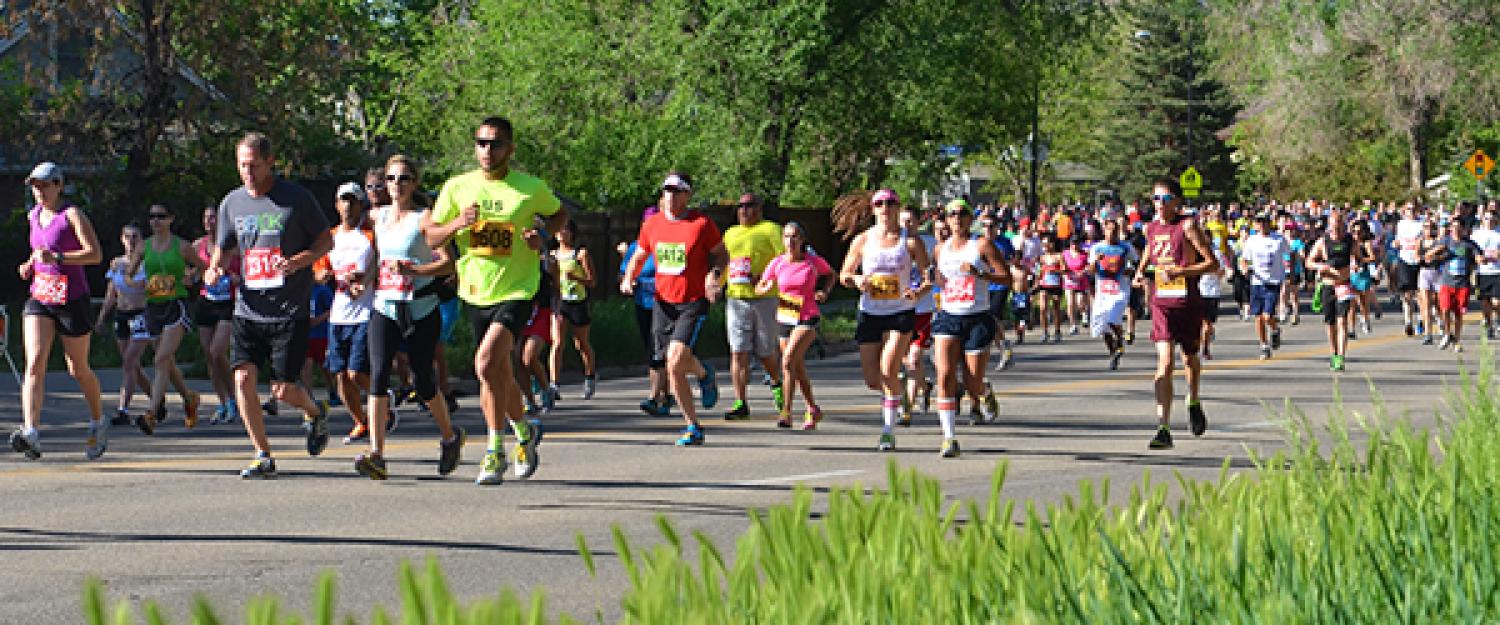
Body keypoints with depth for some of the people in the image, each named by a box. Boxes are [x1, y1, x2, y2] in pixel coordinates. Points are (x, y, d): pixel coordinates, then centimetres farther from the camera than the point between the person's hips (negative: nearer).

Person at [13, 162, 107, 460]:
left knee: (79, 370, 9)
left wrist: (56, 258, -28)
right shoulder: (33, 215, 10)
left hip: (72, 300, -5)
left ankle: (98, 425, 34)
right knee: (34, 364, -16)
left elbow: (95, 254, -19)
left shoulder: (72, 214, -9)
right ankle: (31, 433, -29)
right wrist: (29, 264, 9)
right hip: (39, 300, 5)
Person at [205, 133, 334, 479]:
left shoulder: (296, 198, -5)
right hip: (248, 308, 4)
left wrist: (297, 262, -16)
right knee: (243, 378, -10)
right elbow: (223, 249, 20)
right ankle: (263, 456, 2)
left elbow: (326, 241, 2)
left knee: (283, 389, -3)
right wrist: (215, 269, -2)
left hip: (290, 310, -4)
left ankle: (315, 413, 33)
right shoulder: (231, 203, 8)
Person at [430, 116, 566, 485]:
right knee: (501, 374, 16)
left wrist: (543, 236, -5)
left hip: (517, 291, -4)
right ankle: (524, 434, 41)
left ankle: (495, 452, -14)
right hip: (477, 293, 4)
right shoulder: (457, 187, 2)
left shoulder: (531, 188, -5)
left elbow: (559, 213, 15)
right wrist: (457, 223, -16)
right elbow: (431, 239, 4)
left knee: (487, 362, -23)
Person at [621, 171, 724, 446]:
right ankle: (693, 426, 25)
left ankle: (703, 373, 7)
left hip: (693, 302, -5)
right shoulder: (652, 224, 7)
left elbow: (721, 254, 4)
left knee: (675, 360, -22)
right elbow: (639, 256, 20)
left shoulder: (702, 223, -5)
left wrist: (714, 274, -15)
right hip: (663, 302, 5)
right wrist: (628, 277, 1)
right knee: (674, 365, 7)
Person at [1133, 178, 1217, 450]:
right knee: (1165, 363, -12)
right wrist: (1141, 272, 10)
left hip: (1188, 302, -2)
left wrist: (1181, 271, -22)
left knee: (1189, 358, 17)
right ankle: (1164, 429, -17)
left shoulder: (1187, 226, -9)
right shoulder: (1151, 228, 6)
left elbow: (1213, 264, -12)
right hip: (1161, 303, 2)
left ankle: (1193, 402, 49)